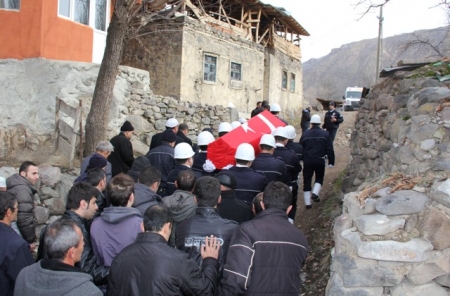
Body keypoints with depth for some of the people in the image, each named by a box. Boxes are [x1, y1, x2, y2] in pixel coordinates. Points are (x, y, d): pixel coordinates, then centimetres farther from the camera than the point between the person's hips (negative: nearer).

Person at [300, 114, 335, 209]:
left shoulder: (305, 134, 1)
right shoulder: (325, 134, -1)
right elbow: (329, 149, -1)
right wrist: (331, 161, 5)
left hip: (307, 161, 0)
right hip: (320, 160, 0)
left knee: (307, 181, 7)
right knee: (319, 178, 21)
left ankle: (308, 203, 7)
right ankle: (315, 193, -1)